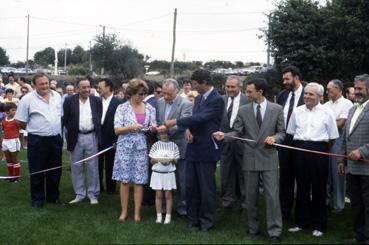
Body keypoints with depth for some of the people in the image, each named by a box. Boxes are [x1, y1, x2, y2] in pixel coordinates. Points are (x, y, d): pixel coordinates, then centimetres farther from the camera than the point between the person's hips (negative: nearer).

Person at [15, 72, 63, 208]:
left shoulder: (57, 96, 5)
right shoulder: (27, 99, -10)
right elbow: (20, 121, -5)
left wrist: (57, 130, 12)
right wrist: (34, 129, 3)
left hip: (56, 139, 4)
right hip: (37, 141, -4)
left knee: (55, 171, 13)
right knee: (37, 172, 5)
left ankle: (53, 196, 28)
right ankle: (37, 199, 18)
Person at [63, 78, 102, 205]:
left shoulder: (97, 101, 3)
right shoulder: (69, 101, 0)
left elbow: (100, 118, 6)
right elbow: (65, 119, 2)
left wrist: (98, 134, 0)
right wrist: (71, 131, -2)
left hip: (92, 137, 0)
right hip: (76, 138, 0)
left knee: (93, 167, 4)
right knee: (76, 167, 7)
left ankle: (93, 194, 14)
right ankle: (79, 194, 18)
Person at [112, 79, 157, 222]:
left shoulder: (149, 108, 6)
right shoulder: (122, 108, -3)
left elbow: (153, 127, 9)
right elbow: (117, 130, -6)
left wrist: (153, 128, -15)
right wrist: (131, 127, -22)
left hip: (141, 148, 2)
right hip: (125, 147, -2)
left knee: (139, 181, 2)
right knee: (124, 180, 2)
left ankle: (137, 212, 11)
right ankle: (124, 211, 13)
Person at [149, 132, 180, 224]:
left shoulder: (173, 145, 3)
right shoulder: (156, 145, 4)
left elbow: (176, 161, 5)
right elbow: (151, 161, 4)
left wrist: (171, 160, -16)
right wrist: (158, 160, -15)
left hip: (169, 173, -1)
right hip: (157, 173, 1)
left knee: (168, 195, 1)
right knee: (158, 195, 3)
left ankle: (168, 216, 7)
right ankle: (159, 216, 10)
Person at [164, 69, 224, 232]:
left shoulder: (217, 100, -14)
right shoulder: (198, 98, 13)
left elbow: (200, 118, -23)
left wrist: (176, 122, -19)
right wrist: (189, 130, -6)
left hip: (207, 151, -8)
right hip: (193, 148, 8)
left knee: (206, 188, 3)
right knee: (190, 186, 11)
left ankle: (206, 221, 16)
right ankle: (193, 218, 24)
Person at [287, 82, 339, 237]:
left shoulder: (327, 113, -2)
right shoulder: (297, 111, 7)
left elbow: (333, 137, 3)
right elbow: (291, 132, 16)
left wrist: (324, 151, 6)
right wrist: (298, 148, 12)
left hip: (319, 151, -3)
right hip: (300, 149, 3)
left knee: (319, 188, 4)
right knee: (302, 187, 10)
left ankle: (319, 224, 16)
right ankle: (302, 221, 21)